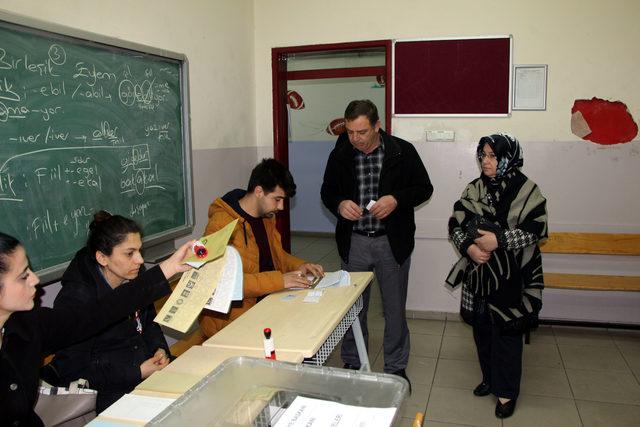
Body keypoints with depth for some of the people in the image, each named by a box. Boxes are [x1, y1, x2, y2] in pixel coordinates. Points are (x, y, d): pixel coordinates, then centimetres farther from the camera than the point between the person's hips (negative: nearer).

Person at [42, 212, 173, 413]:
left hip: (148, 365, 7)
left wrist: (160, 349, -2)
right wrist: (137, 373, -21)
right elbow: (72, 371, -17)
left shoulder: (135, 276, 1)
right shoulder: (75, 298, -19)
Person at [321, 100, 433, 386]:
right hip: (354, 242, 2)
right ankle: (352, 365, 33)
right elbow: (327, 192, 8)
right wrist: (340, 204, -15)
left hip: (393, 242, -1)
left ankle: (396, 368, 30)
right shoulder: (340, 155, -1)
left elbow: (424, 188, -1)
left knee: (395, 309, 11)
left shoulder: (403, 151, -7)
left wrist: (396, 199, -19)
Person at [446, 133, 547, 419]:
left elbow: (537, 229, -13)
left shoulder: (526, 190, -9)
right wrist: (468, 247, -15)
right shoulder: (474, 189, 3)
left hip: (511, 277, -4)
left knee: (507, 332, 3)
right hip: (478, 273, 4)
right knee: (482, 329, 16)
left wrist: (499, 240, -21)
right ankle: (490, 378, 37)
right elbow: (455, 224, 2)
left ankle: (507, 392, 21)